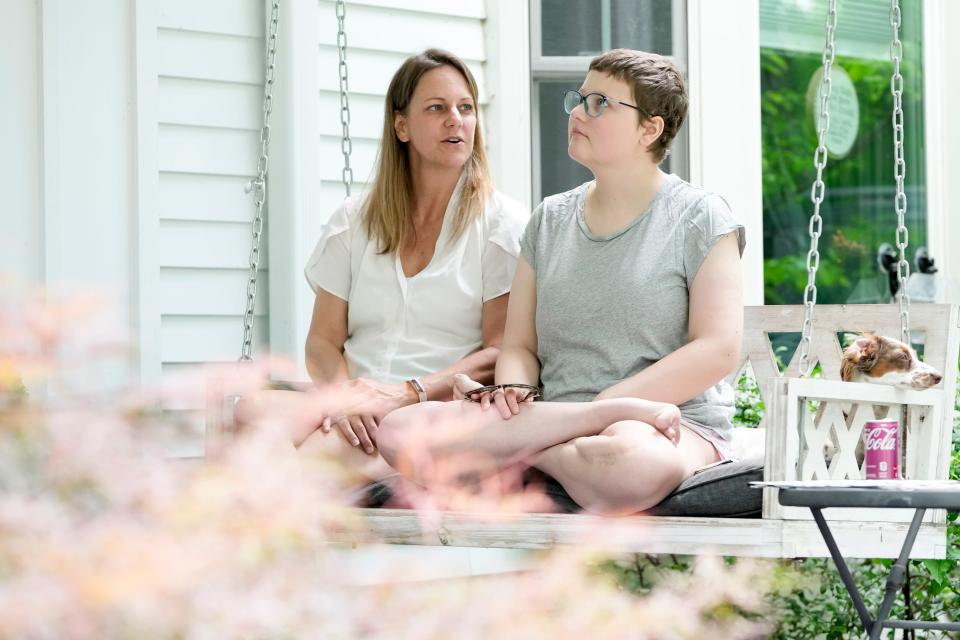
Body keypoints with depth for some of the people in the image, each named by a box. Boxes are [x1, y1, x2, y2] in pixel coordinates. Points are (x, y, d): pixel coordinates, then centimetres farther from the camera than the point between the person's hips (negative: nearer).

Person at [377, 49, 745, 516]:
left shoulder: (698, 216, 4)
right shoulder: (549, 220, 19)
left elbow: (718, 350, -7)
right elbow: (520, 345, 16)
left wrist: (602, 403, -14)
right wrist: (513, 390, -9)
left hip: (680, 425, -5)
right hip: (553, 412, 5)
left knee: (633, 463, -46)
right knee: (400, 431, -22)